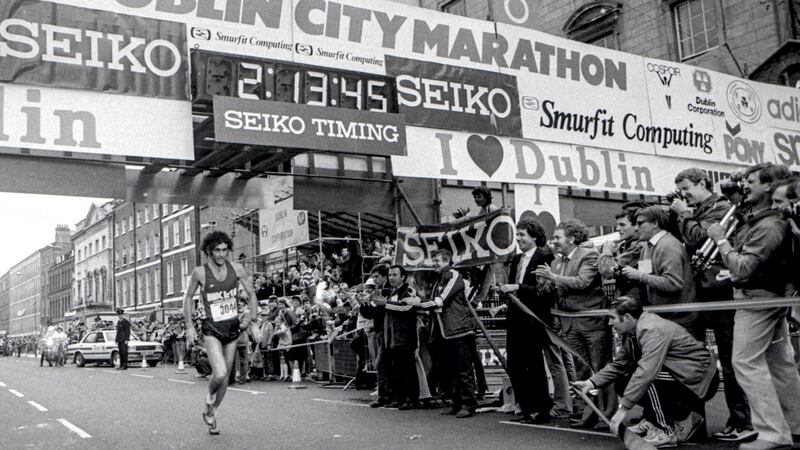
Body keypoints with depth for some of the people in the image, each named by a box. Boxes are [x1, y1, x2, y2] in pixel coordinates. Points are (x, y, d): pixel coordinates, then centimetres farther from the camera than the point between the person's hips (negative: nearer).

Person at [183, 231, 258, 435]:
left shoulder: (236, 269, -4)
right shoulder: (200, 272, -9)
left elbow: (251, 294, 6)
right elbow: (188, 297, 5)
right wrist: (189, 326, 1)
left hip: (233, 327, 4)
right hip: (211, 329, -3)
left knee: (225, 377, 11)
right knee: (219, 373, -21)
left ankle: (211, 412, 34)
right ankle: (209, 398, 12)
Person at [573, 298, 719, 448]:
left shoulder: (653, 330, -25)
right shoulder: (631, 334, 4)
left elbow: (646, 371, -34)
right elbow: (618, 365, 10)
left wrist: (623, 409, -33)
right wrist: (591, 383, -5)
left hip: (701, 381, -9)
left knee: (648, 379, -30)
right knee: (622, 384, 1)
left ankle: (666, 431, -14)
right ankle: (681, 416, 7)